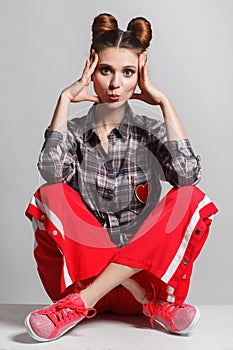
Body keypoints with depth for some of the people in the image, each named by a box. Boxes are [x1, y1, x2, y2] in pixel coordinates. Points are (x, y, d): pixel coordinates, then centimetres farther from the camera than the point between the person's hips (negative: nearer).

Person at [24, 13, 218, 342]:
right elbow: (51, 170, -19)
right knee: (49, 195, -23)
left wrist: (164, 102, -10)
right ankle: (152, 303, -26)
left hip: (143, 264, 0)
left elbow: (187, 174, -16)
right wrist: (65, 99, -12)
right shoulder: (74, 131, 5)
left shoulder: (150, 132, 6)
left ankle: (80, 302, -28)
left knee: (190, 198, -23)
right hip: (82, 267, 0)